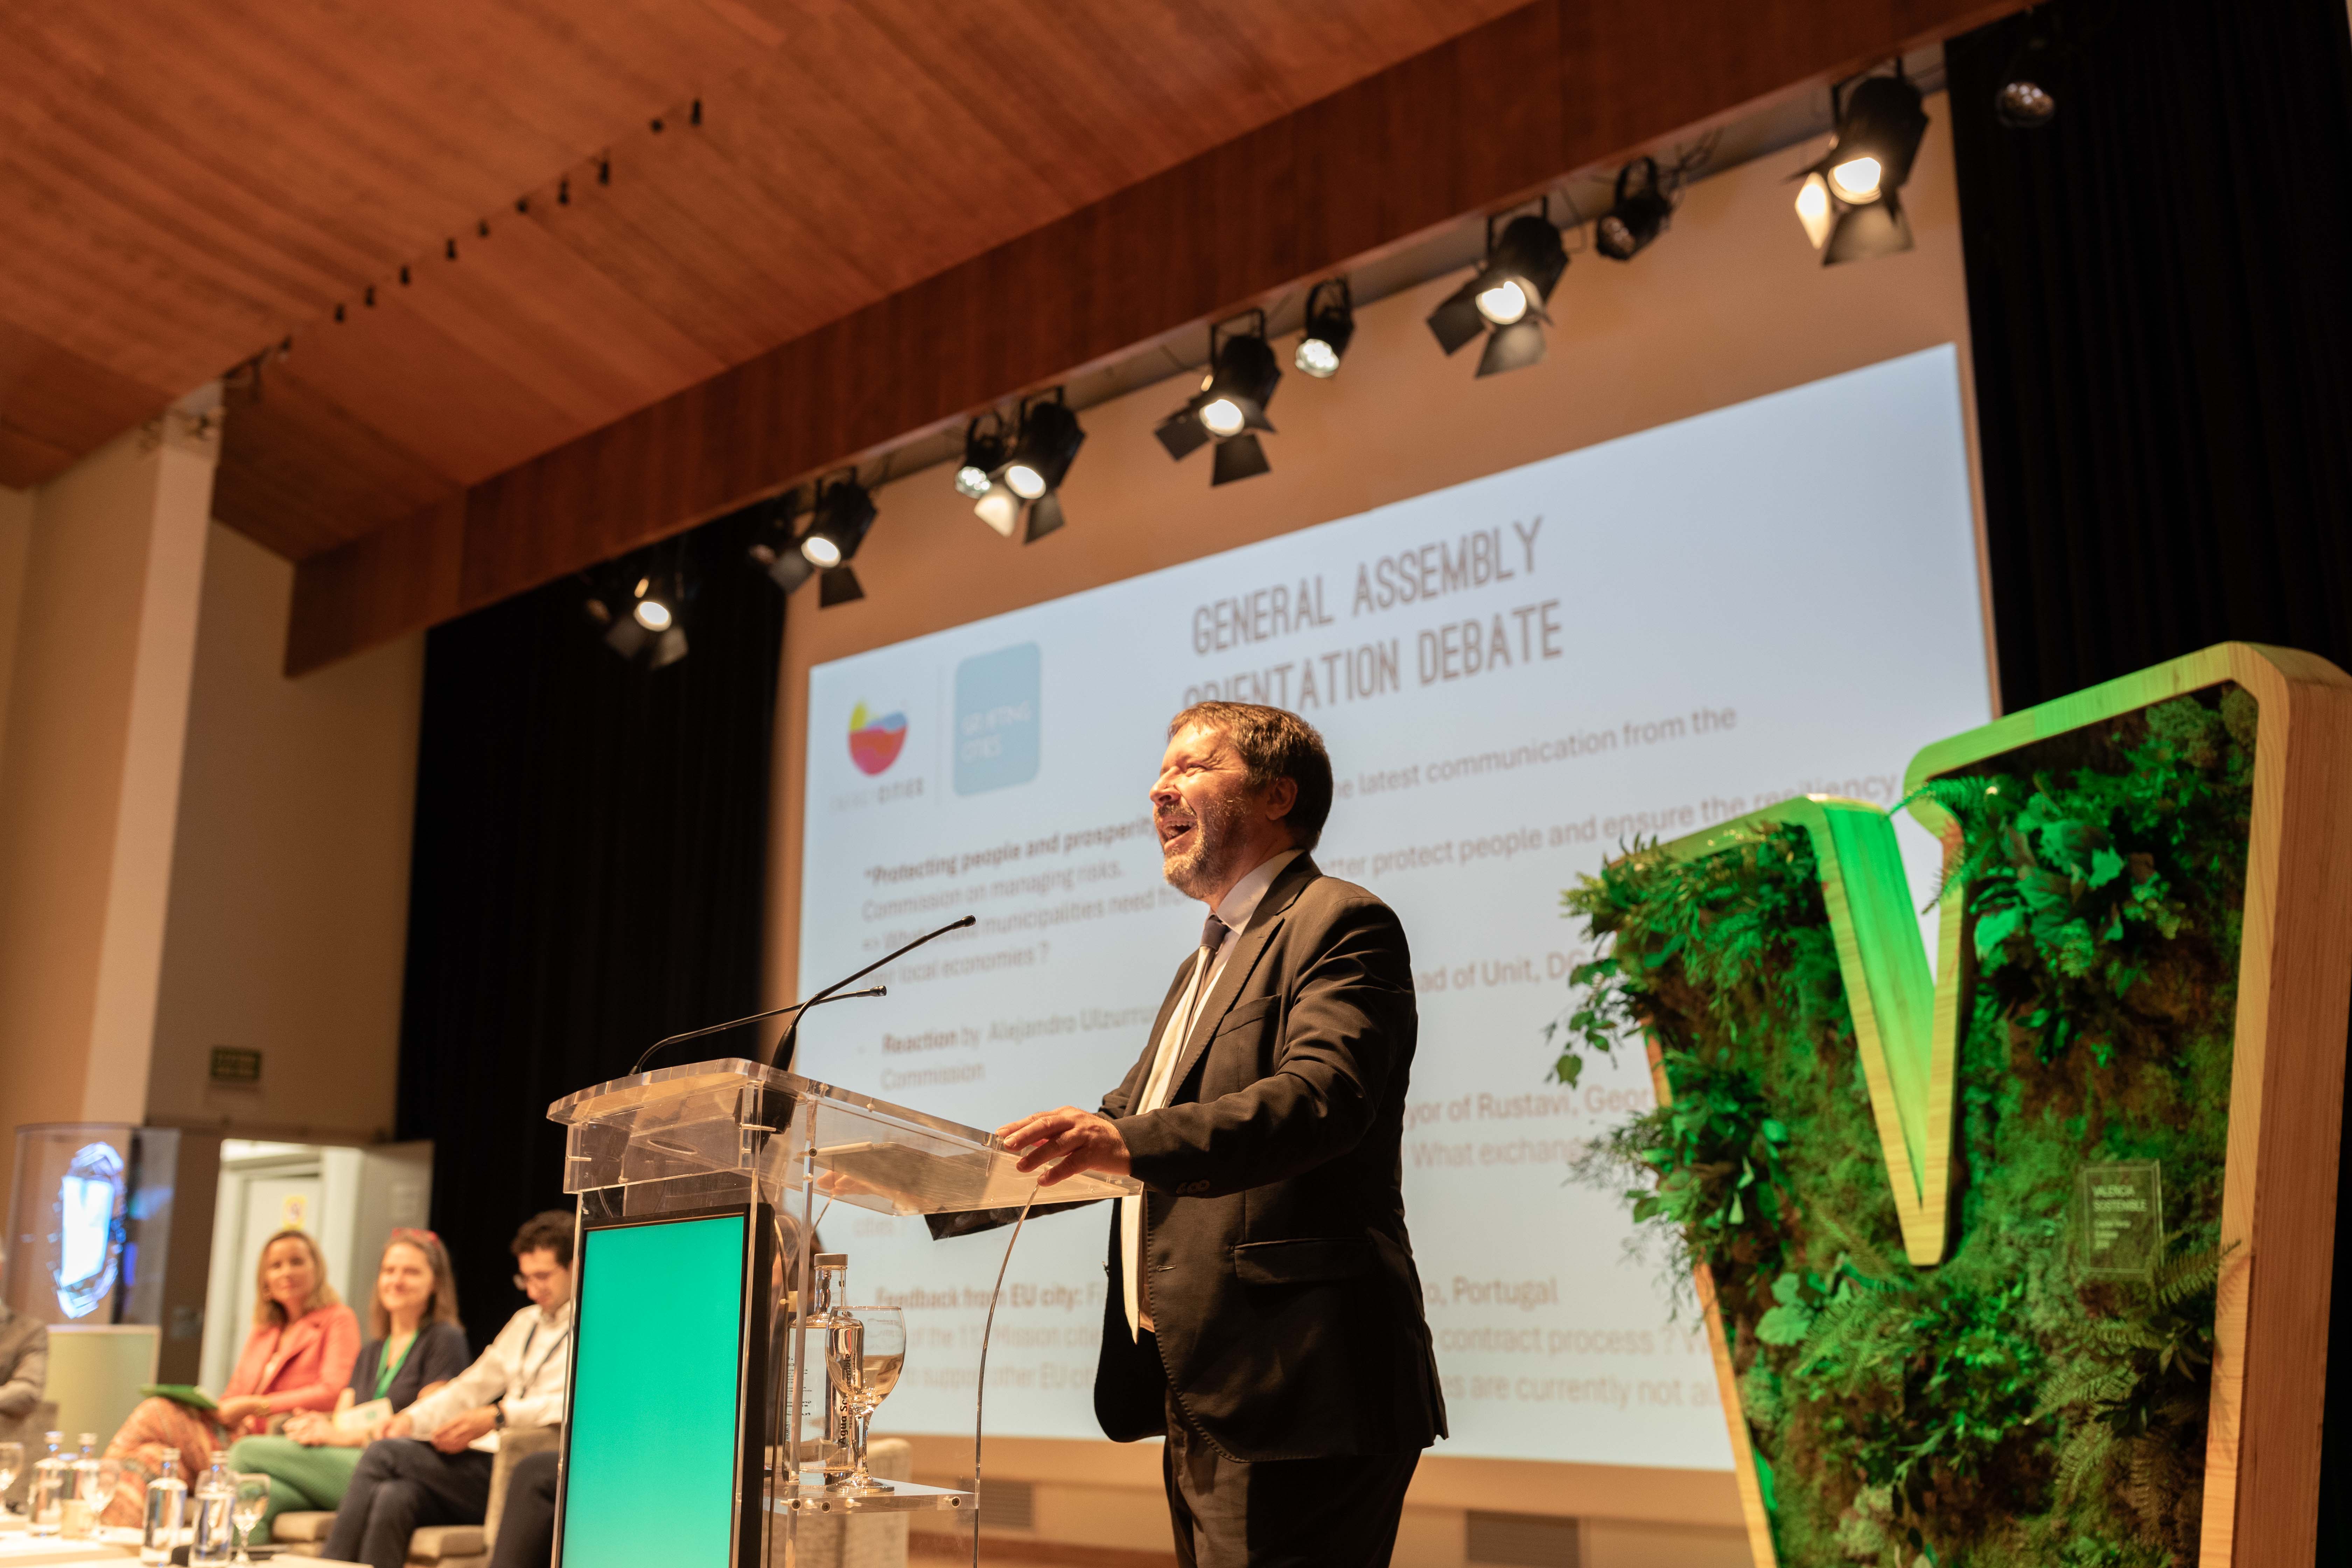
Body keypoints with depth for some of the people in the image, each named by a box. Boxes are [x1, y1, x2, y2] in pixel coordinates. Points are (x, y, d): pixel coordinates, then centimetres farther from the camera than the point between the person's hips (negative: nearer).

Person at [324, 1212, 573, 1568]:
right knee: (394, 1497, -24)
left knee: (384, 1454, -17)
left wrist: (499, 1415, -26)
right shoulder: (526, 1322, 26)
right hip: (484, 1464, 7)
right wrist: (413, 1418, 7)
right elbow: (471, 1387, 25)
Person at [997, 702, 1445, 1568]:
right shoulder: (1205, 965, 24)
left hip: (1290, 1400, -10)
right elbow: (1114, 1132, 27)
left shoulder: (1339, 925, -7)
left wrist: (1132, 1141, -38)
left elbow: (1323, 1096, -24)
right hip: (1204, 1401, 10)